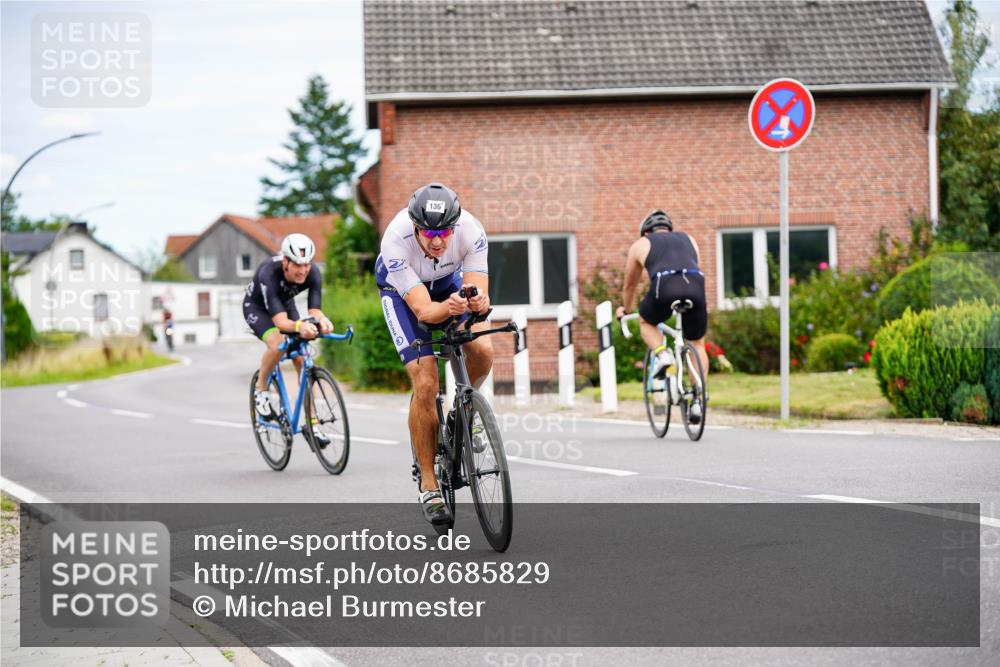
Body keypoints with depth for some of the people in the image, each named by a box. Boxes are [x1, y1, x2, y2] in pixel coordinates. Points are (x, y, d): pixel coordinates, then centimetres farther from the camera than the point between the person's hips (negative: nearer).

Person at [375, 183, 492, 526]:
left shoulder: (471, 230, -33)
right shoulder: (396, 240, -39)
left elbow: (482, 296, -32)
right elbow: (422, 310, -39)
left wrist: (478, 302, -56)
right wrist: (448, 307, -61)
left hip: (449, 280, 3)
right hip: (401, 289, -3)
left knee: (483, 351, -24)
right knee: (426, 384, -18)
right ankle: (428, 486, -6)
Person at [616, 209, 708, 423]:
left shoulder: (640, 245, 28)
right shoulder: (688, 240, 34)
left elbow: (630, 285, 38)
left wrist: (625, 309, 56)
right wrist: (695, 301, 59)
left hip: (665, 287, -2)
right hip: (696, 286, 2)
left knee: (646, 322, 30)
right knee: (697, 344, 19)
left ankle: (662, 354, 3)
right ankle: (698, 399, 8)